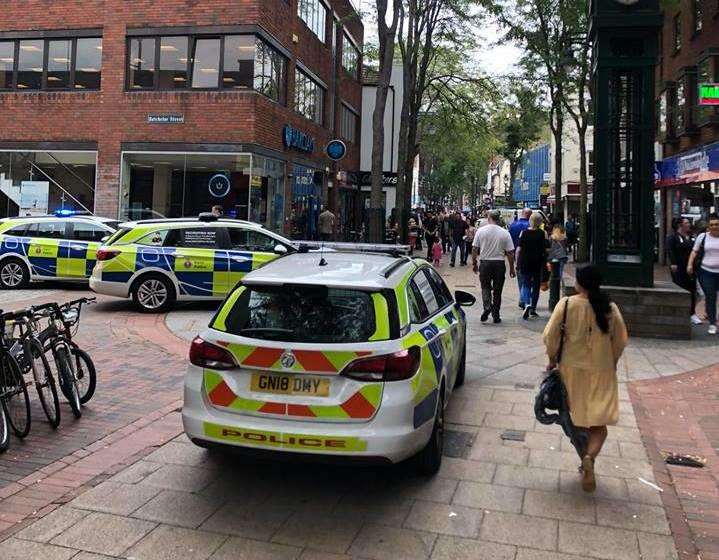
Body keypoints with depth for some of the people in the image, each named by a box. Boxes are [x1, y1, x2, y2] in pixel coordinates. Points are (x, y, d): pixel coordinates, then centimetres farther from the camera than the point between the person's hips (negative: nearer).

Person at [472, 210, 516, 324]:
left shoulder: (480, 231, -4)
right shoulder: (505, 233, -4)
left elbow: (474, 249, -1)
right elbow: (510, 253, -2)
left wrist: (474, 263, 11)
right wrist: (512, 268, 6)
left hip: (485, 263, 0)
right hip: (499, 263, 0)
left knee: (485, 287, 13)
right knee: (497, 290, 10)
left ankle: (487, 306, -12)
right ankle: (496, 315, 14)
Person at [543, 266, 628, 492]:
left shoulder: (566, 304, -10)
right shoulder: (610, 308, -5)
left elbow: (550, 336, -9)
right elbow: (621, 340, 2)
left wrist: (552, 359, 7)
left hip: (573, 369, 0)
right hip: (602, 371, 0)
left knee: (578, 418, 17)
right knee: (599, 422, 5)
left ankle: (585, 460, 26)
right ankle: (590, 457, -18)